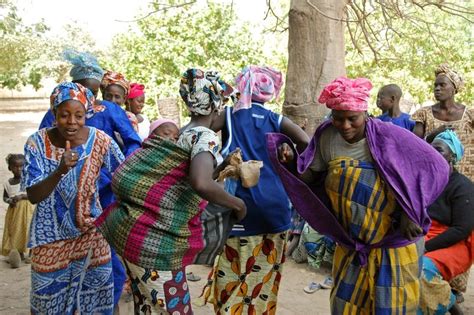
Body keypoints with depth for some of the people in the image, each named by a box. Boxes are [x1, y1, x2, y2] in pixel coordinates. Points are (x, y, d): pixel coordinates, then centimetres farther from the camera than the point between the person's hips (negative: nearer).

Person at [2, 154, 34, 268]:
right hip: (14, 210, 3)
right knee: (13, 231, 5)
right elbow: (5, 197, 10)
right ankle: (14, 253, 18)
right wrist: (10, 201, -12)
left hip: (27, 209, -3)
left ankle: (26, 253, 14)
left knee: (27, 230, 0)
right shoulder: (8, 183, -1)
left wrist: (21, 196, -22)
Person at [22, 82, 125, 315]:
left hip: (91, 233, 1)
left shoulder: (100, 140, -13)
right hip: (50, 237, -1)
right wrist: (60, 171, -33)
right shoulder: (37, 142, -14)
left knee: (94, 296, 9)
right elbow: (33, 196, -17)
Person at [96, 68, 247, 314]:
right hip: (156, 242, -9)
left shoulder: (175, 133, 15)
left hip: (131, 229, 9)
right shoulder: (206, 136, -12)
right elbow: (201, 183, -30)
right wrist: (237, 204, -15)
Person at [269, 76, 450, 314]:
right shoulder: (327, 137, -5)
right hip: (351, 245, 4)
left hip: (394, 243, -4)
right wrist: (290, 160, -19)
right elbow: (308, 175, 2)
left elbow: (436, 167, -11)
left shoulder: (389, 137, -16)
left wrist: (411, 211, -16)